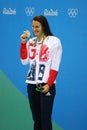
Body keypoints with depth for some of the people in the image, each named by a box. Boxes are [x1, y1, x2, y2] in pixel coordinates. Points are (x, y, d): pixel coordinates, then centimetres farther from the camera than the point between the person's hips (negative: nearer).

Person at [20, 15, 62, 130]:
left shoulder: (54, 41, -4)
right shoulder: (31, 41, 12)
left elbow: (55, 66, -7)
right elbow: (25, 61, 8)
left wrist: (48, 84, -14)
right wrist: (23, 43, 2)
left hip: (46, 85, -5)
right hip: (32, 84, 5)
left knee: (45, 119, -5)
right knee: (36, 119, 10)